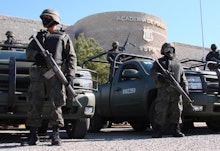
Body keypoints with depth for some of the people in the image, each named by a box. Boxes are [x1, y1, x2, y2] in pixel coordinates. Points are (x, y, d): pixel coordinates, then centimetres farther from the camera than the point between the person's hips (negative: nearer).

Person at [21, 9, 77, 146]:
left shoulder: (64, 37, 19)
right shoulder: (39, 36, 29)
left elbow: (72, 58, 10)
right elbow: (28, 51, 19)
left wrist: (71, 75, -5)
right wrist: (36, 55, -6)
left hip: (55, 74, -3)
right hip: (38, 74, 3)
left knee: (56, 105, -9)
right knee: (35, 105, -2)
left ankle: (56, 136, -6)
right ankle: (33, 136, 2)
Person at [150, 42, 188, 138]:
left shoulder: (177, 64, 27)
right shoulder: (159, 62, 19)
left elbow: (183, 77, 21)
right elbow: (152, 72, 4)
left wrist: (185, 87, 5)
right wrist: (159, 76, -18)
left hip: (176, 90, 3)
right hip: (163, 89, -3)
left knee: (176, 111, 0)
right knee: (161, 111, -9)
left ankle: (176, 130, 7)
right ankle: (158, 132, -5)